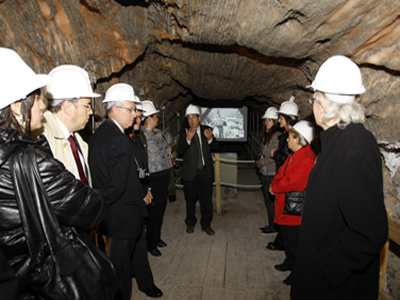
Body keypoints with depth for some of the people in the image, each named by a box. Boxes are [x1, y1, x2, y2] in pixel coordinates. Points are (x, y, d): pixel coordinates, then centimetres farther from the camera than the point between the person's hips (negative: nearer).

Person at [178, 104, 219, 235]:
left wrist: (210, 139, -22)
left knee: (206, 200, 7)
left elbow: (215, 147, -2)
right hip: (190, 172, -1)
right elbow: (180, 151, -15)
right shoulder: (184, 134, -3)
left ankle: (206, 225, 24)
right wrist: (188, 139, -32)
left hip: (206, 171, 1)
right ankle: (190, 223, 33)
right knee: (190, 200, 13)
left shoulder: (207, 130, 3)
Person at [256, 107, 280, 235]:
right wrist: (260, 163, 5)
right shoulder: (266, 134, 13)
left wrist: (260, 162, -8)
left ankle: (273, 226, 14)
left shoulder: (277, 135, -14)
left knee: (271, 201, 0)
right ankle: (270, 224, 28)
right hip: (265, 173, 9)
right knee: (268, 200, 16)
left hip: (272, 174, -9)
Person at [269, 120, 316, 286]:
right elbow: (281, 171, 14)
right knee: (286, 238, 23)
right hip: (285, 205, 10)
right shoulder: (293, 155, 9)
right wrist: (275, 184, -4)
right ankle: (289, 262, 42)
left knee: (294, 241, 4)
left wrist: (275, 188, -14)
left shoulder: (307, 159, -24)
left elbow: (293, 182, -28)